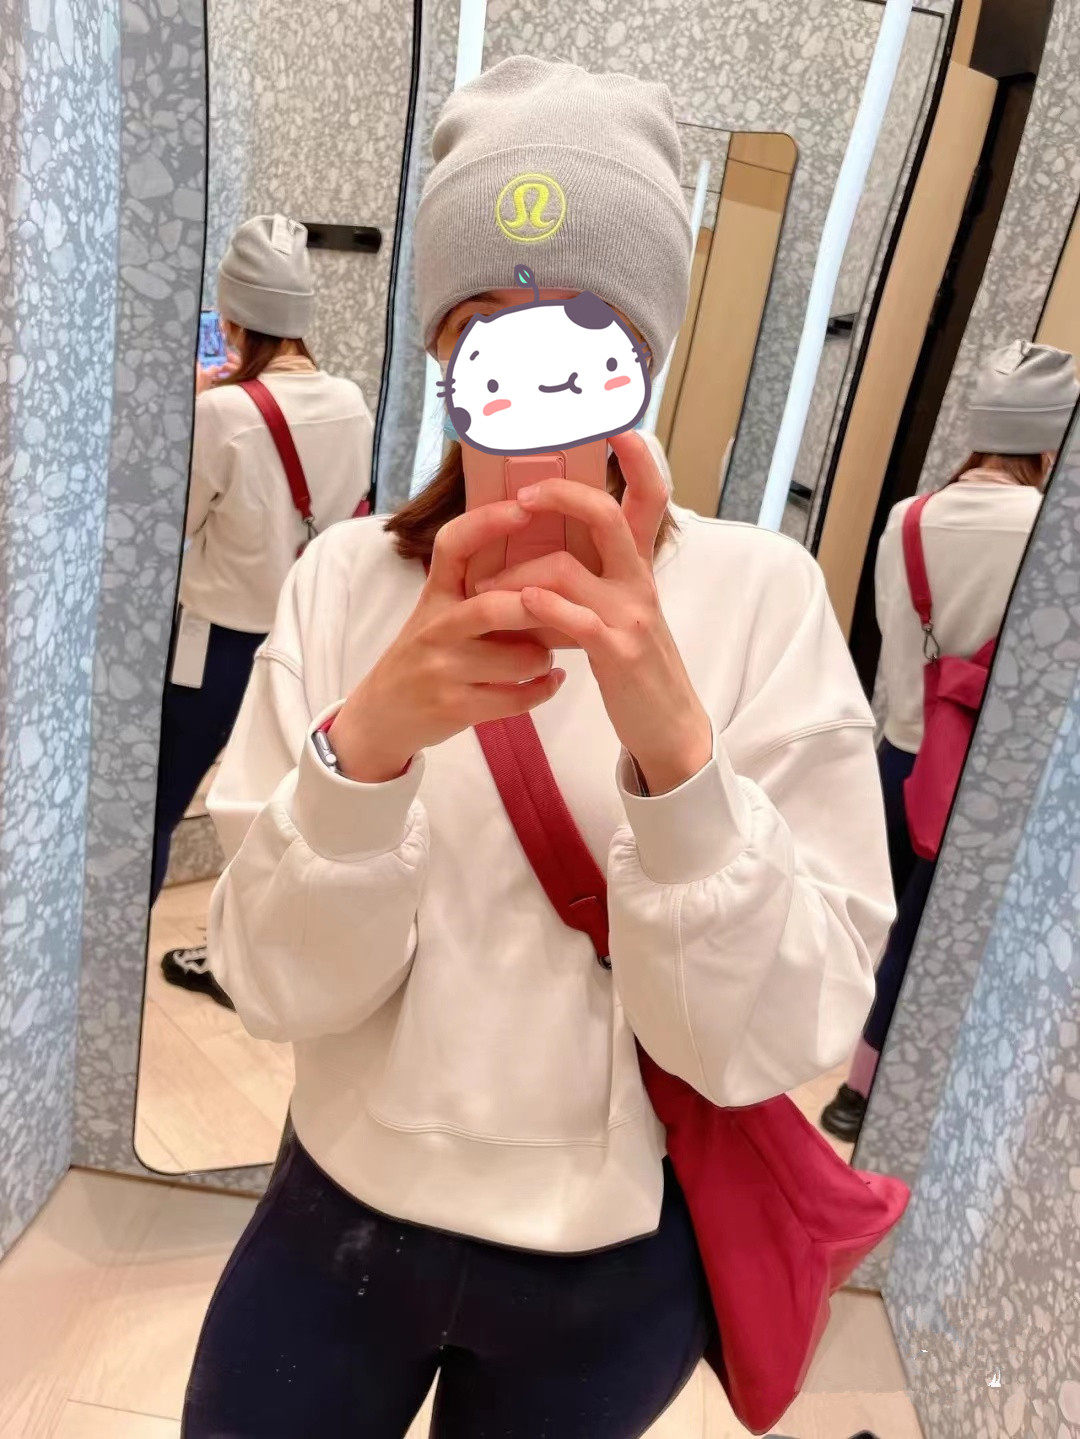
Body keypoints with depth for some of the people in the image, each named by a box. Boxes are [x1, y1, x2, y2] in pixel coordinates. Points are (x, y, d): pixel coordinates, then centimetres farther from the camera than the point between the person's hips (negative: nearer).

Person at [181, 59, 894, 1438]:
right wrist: (364, 742, -33)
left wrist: (675, 742, -34)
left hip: (617, 1261, 0)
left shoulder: (762, 594, -16)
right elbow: (281, 987, -15)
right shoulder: (344, 577, -11)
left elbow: (772, 1040, -18)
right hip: (344, 1210, 1)